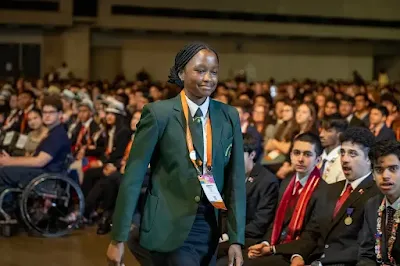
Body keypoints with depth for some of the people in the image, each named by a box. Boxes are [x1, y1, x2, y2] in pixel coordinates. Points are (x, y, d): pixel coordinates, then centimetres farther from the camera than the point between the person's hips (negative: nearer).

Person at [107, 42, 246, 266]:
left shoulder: (229, 116, 4)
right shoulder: (159, 113, -8)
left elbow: (236, 180, 5)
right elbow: (133, 176, -7)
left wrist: (236, 239, -1)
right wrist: (118, 238, -9)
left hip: (210, 230, 5)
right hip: (170, 229, -4)